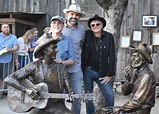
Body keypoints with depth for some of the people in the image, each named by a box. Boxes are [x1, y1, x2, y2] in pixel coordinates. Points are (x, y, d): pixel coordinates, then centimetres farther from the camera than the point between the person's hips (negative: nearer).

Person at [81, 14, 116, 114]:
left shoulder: (109, 37, -2)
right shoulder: (87, 35, -2)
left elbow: (112, 56, -3)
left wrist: (110, 75, -5)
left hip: (102, 73, 0)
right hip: (88, 71, 0)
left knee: (110, 96, -5)